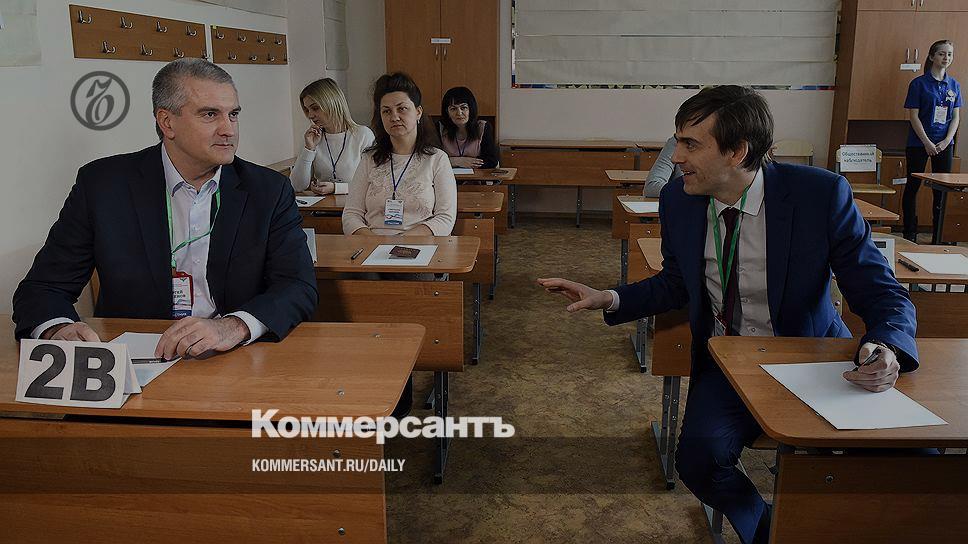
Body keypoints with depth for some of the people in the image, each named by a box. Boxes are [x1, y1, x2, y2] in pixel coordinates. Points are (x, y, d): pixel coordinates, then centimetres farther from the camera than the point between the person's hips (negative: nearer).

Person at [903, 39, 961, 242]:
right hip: (919, 143, -4)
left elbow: (956, 117, 9)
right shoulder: (919, 83, -4)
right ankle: (910, 235, 10)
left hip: (944, 144, 4)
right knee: (913, 186, 2)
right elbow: (914, 115, -7)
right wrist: (927, 143, -12)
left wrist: (946, 141, -6)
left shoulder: (954, 85, 9)